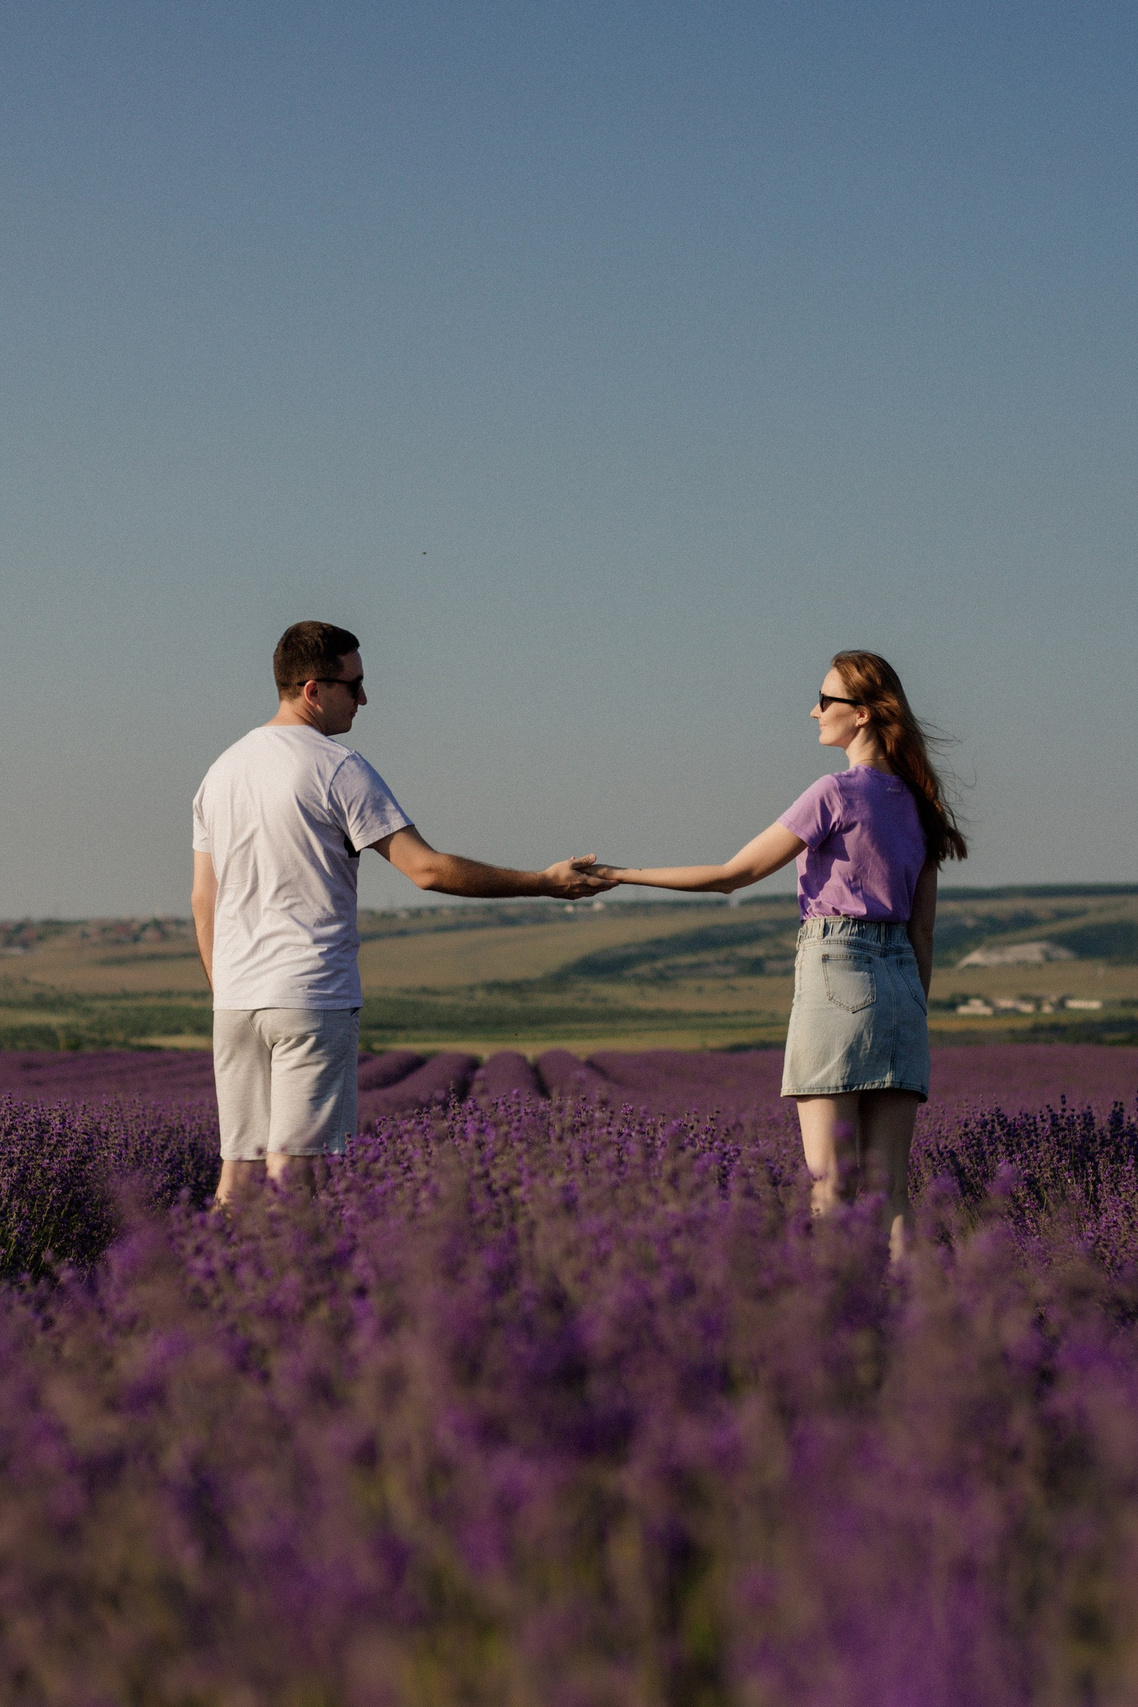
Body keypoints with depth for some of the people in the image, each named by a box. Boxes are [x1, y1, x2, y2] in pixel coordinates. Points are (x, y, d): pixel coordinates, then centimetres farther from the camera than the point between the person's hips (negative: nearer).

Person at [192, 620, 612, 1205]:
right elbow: (427, 869, -13)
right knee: (292, 1165, -7)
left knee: (241, 1166, 8)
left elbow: (203, 903, 16)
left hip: (235, 1002, 7)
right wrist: (545, 882, -8)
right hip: (312, 995, -7)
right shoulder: (338, 768, -9)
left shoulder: (220, 772, 13)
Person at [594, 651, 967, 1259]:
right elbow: (923, 928, 16)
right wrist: (914, 1018, 20)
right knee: (889, 1191, 4)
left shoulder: (836, 793, -6)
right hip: (901, 980, 7)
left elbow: (734, 874, -5)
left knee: (831, 1187, -8)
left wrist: (627, 875, 1)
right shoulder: (915, 803, 15)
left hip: (835, 970, -7)